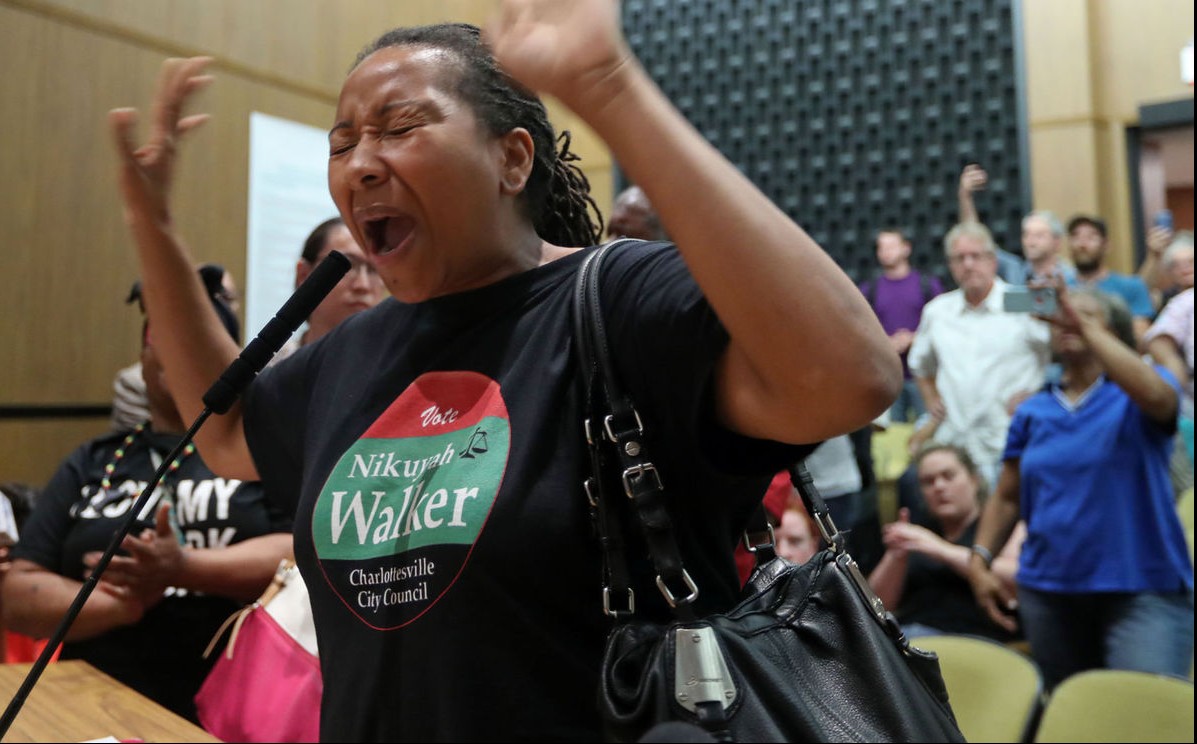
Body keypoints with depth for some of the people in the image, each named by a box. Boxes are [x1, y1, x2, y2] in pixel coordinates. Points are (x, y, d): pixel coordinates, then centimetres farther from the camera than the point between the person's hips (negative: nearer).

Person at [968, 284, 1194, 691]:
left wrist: (1084, 325, -25)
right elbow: (1007, 497, 11)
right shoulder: (1033, 412, 10)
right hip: (1048, 591, 4)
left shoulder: (1134, 399, 0)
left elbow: (1154, 396, -25)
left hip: (1142, 590, -4)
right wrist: (979, 560, -1)